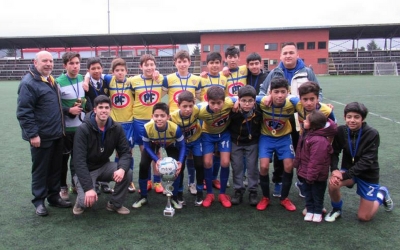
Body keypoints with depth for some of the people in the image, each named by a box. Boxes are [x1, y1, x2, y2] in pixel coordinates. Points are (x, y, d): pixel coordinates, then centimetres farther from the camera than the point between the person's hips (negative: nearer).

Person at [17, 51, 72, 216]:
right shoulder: (28, 83, -15)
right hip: (41, 137, -8)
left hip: (57, 135, 8)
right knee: (40, 170, 4)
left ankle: (54, 196, 28)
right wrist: (32, 134, -21)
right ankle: (39, 201, 17)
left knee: (56, 168, 15)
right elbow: (24, 112, -19)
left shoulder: (51, 81, 13)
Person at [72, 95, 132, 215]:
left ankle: (115, 204, 2)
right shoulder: (83, 129, -23)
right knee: (88, 200, -27)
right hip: (86, 170, -4)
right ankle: (81, 200, 13)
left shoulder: (116, 128, -9)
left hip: (104, 166, 4)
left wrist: (122, 168, -34)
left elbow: (125, 152, -11)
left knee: (127, 173, -22)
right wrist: (88, 188, -34)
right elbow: (79, 161, -27)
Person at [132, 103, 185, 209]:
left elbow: (182, 146, -25)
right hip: (153, 144, 1)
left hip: (170, 145, 0)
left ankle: (174, 198, 8)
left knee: (176, 167, -15)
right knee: (143, 165, -14)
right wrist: (156, 160, -33)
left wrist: (180, 162, -39)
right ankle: (143, 197, 7)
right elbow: (146, 146, -20)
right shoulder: (147, 128, -39)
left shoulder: (175, 128, -41)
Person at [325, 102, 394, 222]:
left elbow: (366, 161, -26)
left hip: (368, 175, -2)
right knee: (332, 184, -31)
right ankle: (336, 209, 2)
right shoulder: (341, 131, -15)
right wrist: (334, 170, -31)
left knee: (364, 217, 2)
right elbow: (334, 152, -12)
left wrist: (345, 175, -32)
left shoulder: (372, 134, -23)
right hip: (349, 170, 2)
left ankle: (382, 193, 31)